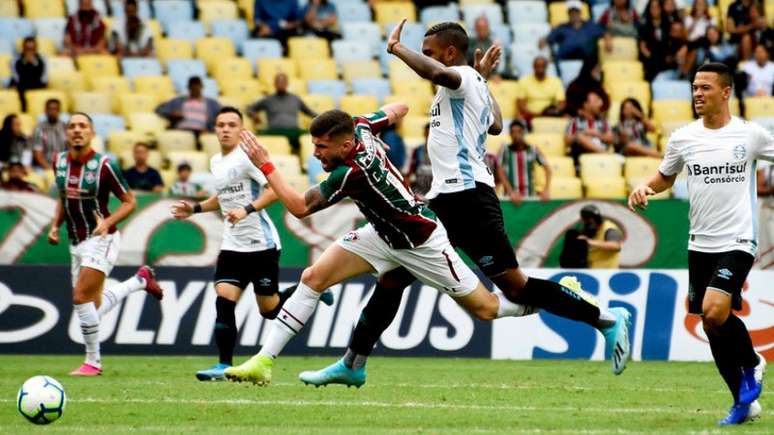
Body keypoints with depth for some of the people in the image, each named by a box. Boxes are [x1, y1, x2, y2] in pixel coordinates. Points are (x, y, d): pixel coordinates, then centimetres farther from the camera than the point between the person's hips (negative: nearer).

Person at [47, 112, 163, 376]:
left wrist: (108, 222, -22)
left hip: (100, 239, -7)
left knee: (81, 298, -17)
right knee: (93, 306, 10)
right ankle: (141, 280, 34)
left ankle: (93, 362, -4)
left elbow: (130, 202, -7)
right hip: (76, 243, 7)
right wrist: (56, 226, 7)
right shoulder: (59, 162, 3)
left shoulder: (104, 166, -14)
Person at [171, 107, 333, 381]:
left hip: (261, 243, -6)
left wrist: (247, 210, -33)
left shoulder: (247, 158, -13)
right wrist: (194, 209, 18)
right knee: (223, 301, -10)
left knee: (270, 310, 3)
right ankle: (224, 366, -8)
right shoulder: (216, 162, 12)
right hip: (232, 244, 6)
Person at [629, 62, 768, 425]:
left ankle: (751, 363, 6)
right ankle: (744, 402, 20)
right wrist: (643, 189, -1)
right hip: (700, 244, 4)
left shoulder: (751, 134, -4)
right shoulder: (683, 138, 4)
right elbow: (664, 178, 19)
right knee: (711, 325, 6)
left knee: (714, 311, -23)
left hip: (737, 242, -4)